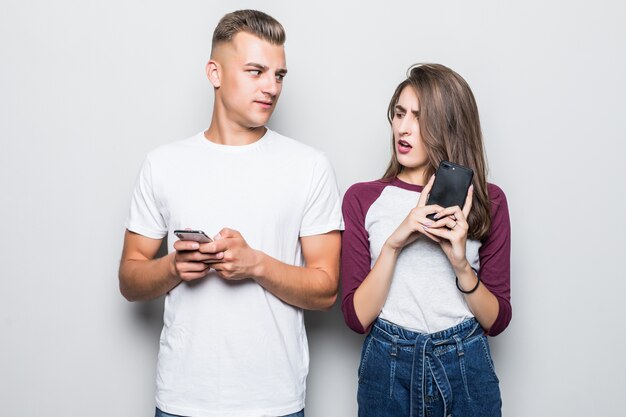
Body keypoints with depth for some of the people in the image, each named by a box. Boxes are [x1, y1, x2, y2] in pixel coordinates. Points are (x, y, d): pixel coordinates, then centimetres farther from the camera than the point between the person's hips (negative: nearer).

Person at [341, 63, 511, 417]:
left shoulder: (488, 201, -1)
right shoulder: (362, 199, -3)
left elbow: (497, 320, -1)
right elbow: (357, 317, -7)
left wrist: (461, 264, -17)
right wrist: (393, 244, -19)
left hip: (465, 367, 1)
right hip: (387, 367, 0)